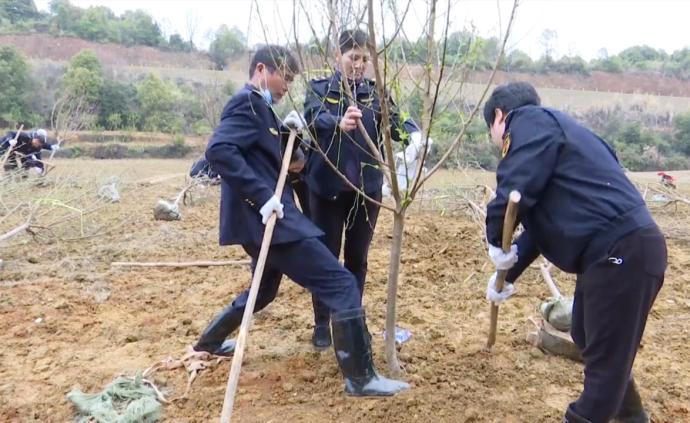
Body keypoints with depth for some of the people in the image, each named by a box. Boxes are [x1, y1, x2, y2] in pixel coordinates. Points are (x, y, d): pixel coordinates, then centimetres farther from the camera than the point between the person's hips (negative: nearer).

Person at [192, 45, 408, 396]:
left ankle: (209, 341, 47)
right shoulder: (248, 103, -12)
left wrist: (284, 131, 6)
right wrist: (262, 195, -30)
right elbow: (219, 150, -27)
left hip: (265, 219, 11)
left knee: (263, 290, 31)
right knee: (342, 285, -11)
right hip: (269, 218, -11)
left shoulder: (256, 107, 19)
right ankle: (360, 378, -4)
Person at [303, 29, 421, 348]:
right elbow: (313, 118, -23)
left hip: (366, 188, 2)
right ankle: (322, 323, 22)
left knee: (357, 258, 12)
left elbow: (395, 122, -9)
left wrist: (413, 134, -33)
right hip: (327, 187, -2)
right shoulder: (319, 89, -3)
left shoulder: (375, 93, 5)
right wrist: (339, 123, -46)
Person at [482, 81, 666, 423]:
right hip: (617, 249, 10)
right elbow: (543, 220, 24)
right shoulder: (547, 128, 23)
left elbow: (515, 190, -22)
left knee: (605, 354, 2)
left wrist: (494, 239, -6)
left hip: (624, 251, -10)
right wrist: (508, 274, 25)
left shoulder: (531, 120, -6)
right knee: (588, 337, 26)